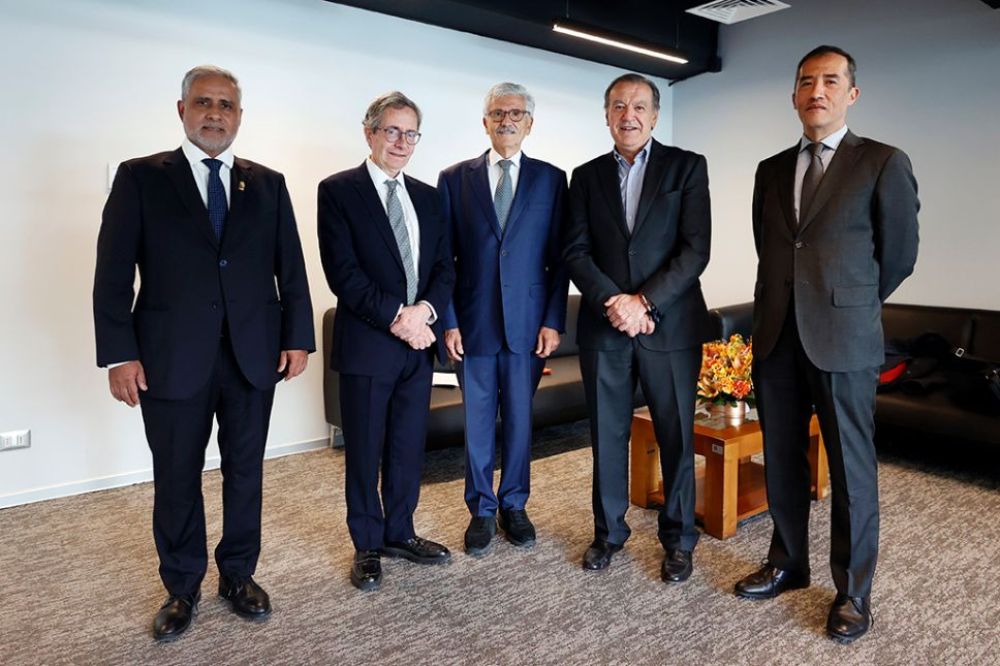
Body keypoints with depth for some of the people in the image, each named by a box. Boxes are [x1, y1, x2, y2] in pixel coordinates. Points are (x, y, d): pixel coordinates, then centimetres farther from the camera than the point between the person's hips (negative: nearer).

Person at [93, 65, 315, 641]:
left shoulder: (268, 184, 9)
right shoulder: (140, 177, 2)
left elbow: (291, 268, 7)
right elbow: (114, 272, -2)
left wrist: (298, 337, 0)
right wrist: (119, 355, -9)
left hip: (254, 354, 2)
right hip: (171, 357, -1)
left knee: (246, 470, 12)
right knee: (177, 477, 10)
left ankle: (239, 574, 31)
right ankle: (183, 587, 30)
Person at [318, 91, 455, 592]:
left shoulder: (427, 197, 14)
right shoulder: (338, 191, -2)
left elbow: (445, 267, 8)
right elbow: (342, 270, -12)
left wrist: (424, 310, -11)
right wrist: (395, 317, -16)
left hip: (419, 342, 5)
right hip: (367, 343, -4)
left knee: (409, 447, 13)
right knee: (365, 452, 7)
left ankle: (400, 532, 31)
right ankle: (368, 546, 24)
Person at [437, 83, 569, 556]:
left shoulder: (551, 179, 5)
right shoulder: (455, 179, 5)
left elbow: (559, 257, 3)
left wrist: (553, 320, -4)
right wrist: (448, 320, -4)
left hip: (528, 323, 0)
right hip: (473, 322, 0)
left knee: (519, 419, 10)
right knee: (478, 421, 9)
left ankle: (514, 505, 29)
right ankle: (482, 510, 26)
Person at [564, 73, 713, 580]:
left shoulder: (687, 167, 3)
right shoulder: (587, 176, 10)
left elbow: (696, 248, -6)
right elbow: (576, 252, 2)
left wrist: (645, 302, -15)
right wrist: (613, 303, -13)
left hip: (670, 326, -2)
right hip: (603, 327, 2)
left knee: (676, 437, 6)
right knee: (607, 435, 10)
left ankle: (678, 539, 24)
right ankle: (608, 531, 28)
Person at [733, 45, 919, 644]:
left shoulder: (884, 163, -1)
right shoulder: (772, 170, 13)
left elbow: (899, 255, 4)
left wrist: (848, 305, 12)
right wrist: (780, 308, 16)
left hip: (843, 340, -4)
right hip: (776, 337, 5)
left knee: (851, 468, 5)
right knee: (782, 460, 13)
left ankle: (853, 591, 21)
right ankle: (788, 564, 30)